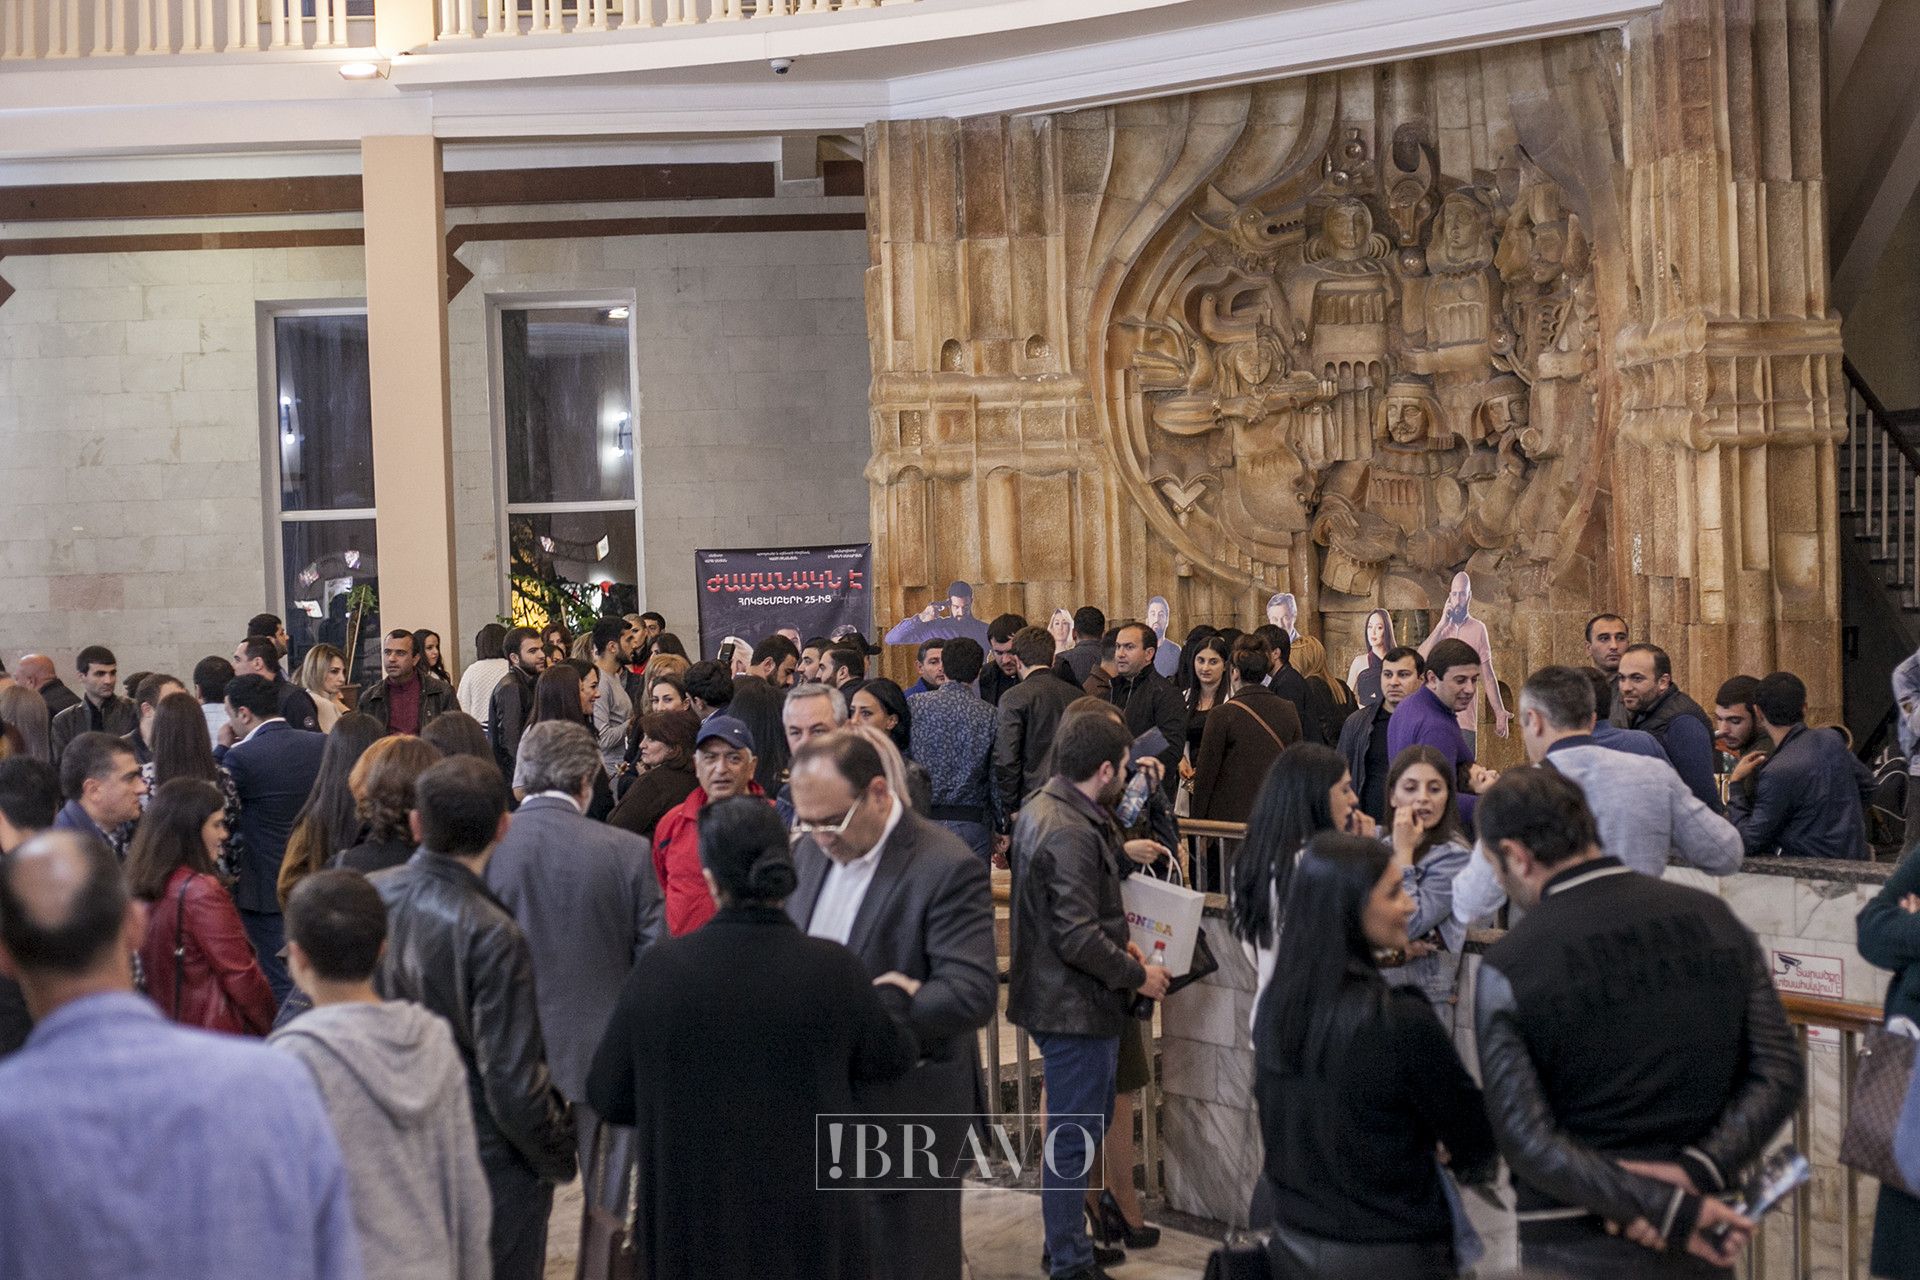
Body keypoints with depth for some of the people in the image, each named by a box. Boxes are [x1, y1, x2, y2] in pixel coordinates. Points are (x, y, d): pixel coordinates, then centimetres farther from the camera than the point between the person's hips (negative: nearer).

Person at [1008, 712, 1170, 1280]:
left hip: (1058, 995, 11)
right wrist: (1137, 975, -13)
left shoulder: (1040, 808, 8)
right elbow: (1078, 938, -26)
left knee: (1077, 1130, 21)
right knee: (1073, 1137, 1)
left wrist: (1116, 941, 12)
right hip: (1076, 1005, -11)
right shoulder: (1071, 832, -24)